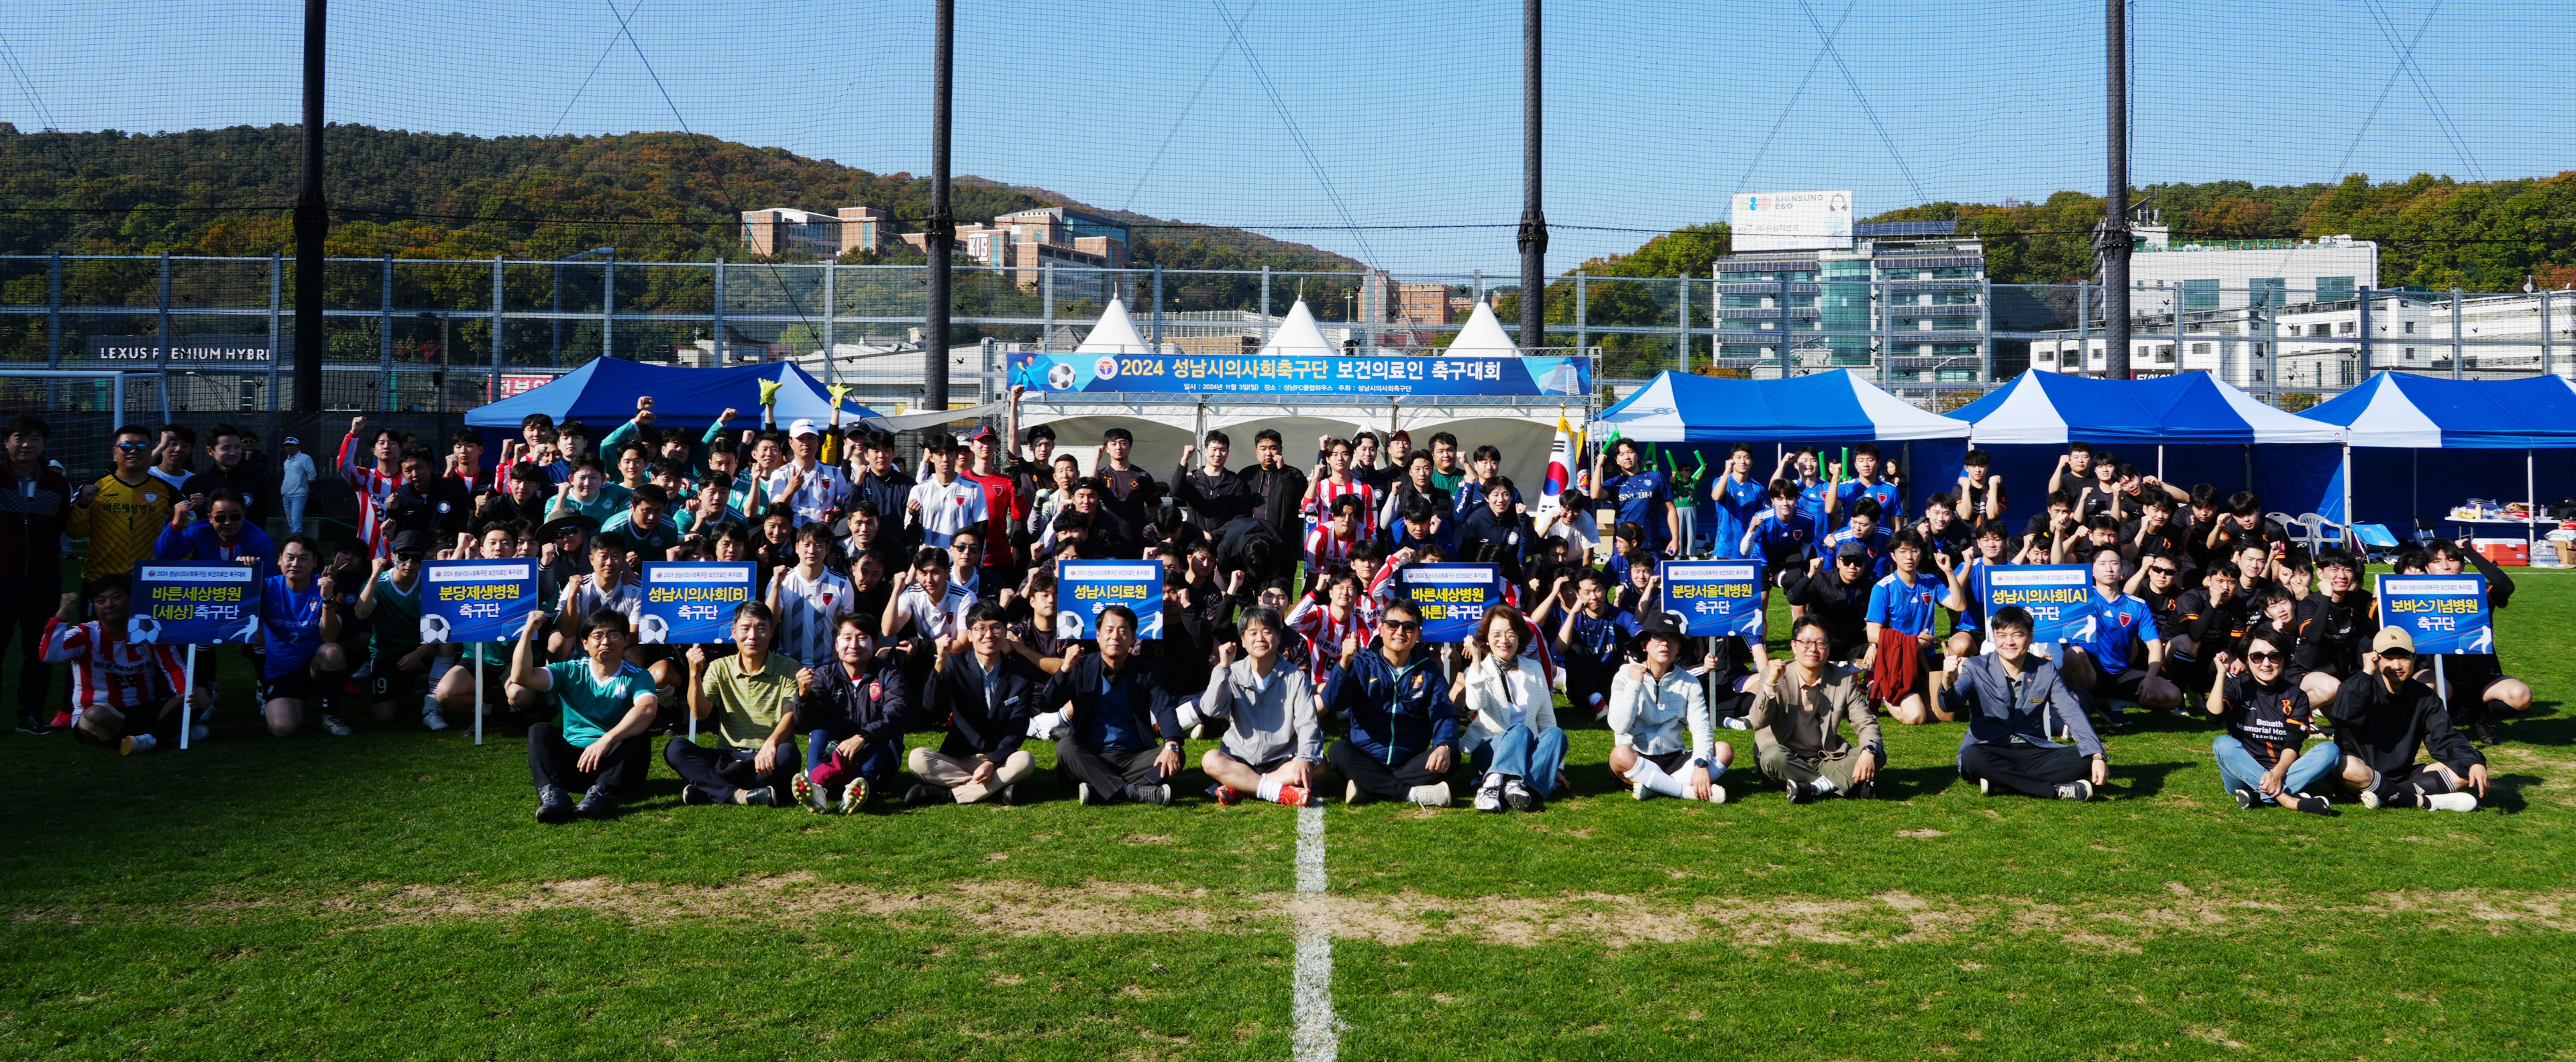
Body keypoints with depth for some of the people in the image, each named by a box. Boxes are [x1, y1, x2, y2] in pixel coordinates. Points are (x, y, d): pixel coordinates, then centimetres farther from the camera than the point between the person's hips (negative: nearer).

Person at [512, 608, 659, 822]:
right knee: (540, 730, -18)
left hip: (616, 763, -2)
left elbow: (648, 709, -25)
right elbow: (521, 677, -8)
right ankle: (552, 793, -41)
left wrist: (607, 740, -37)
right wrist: (528, 631, -16)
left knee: (640, 731, -27)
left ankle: (601, 792, -44)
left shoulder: (636, 676, -1)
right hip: (572, 761, 2)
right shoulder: (571, 672, 7)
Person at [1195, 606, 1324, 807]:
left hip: (1281, 762, 0)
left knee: (1318, 765, -29)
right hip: (1239, 761, 0)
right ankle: (1280, 792, -37)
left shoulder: (1295, 678, 0)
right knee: (1210, 759, -30)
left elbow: (1308, 725, -11)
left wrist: (1306, 759, -30)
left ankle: (1238, 788, -30)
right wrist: (1223, 667, -17)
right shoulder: (1233, 674, 3)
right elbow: (1212, 711, -13)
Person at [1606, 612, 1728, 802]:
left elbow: (1702, 727, -9)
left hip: (1675, 760, 3)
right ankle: (1690, 792, -29)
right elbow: (1620, 727, -13)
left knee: (1724, 750, -21)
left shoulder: (1689, 683, 4)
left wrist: (1701, 764, -27)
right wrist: (1634, 685, -18)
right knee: (1620, 754, -37)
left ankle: (1653, 788, -28)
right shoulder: (1626, 676, -2)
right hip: (1638, 760, -3)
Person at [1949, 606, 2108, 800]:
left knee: (2083, 759, -21)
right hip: (1989, 751, -3)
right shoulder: (1976, 668, -4)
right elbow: (1953, 704, -21)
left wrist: (2097, 756, -19)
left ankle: (2000, 782, -28)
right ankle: (2057, 789, -33)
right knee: (1972, 758, -37)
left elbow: (2073, 713, -3)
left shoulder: (2046, 670, 6)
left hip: (2034, 751, 4)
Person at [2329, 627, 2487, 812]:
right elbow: (2343, 715, -30)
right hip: (2365, 775, -6)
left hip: (2402, 778, 6)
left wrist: (2475, 763, -18)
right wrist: (2366, 673, -31)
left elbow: (2445, 740, 0)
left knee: (2466, 771, -12)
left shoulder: (2425, 697, 7)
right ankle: (2424, 802, -26)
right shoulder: (2363, 688, -8)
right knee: (2348, 766, -40)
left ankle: (2383, 797, -25)